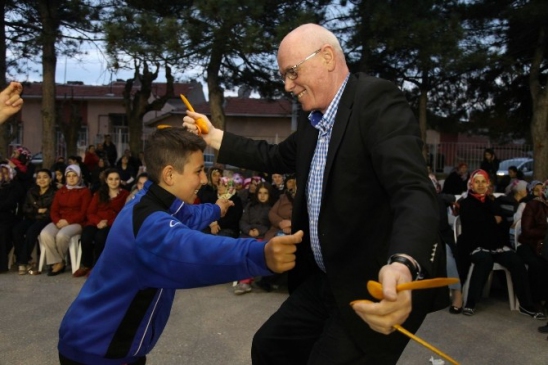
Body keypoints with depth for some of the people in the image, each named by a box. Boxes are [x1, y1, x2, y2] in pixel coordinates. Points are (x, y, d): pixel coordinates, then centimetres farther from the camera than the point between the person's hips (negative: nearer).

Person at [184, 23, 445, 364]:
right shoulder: (314, 120, 8)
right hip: (326, 280, 9)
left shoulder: (376, 99, -18)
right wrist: (214, 136, 20)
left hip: (379, 288, -9)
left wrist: (402, 265, -50)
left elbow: (413, 189, -32)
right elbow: (277, 158, 25)